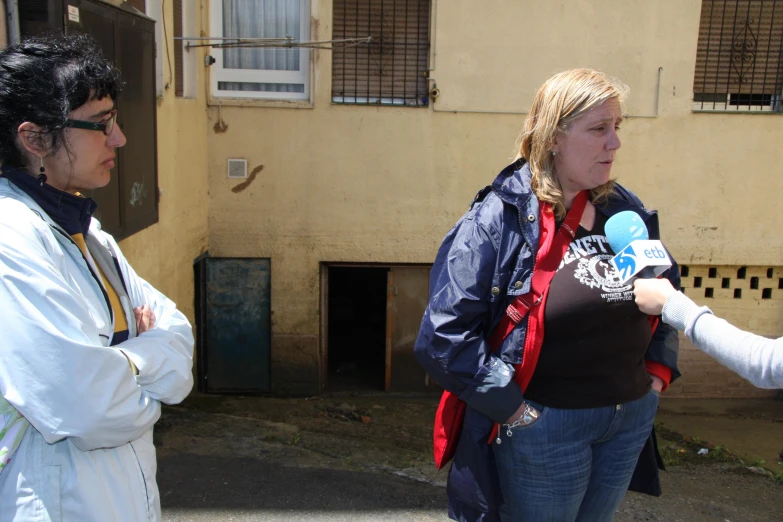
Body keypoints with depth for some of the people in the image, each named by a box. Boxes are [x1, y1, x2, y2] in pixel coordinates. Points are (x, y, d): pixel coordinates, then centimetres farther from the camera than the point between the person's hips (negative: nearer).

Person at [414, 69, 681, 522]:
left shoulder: (625, 210, 2)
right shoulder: (499, 218, -17)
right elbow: (444, 334, -20)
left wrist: (659, 371, 9)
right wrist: (513, 407, -17)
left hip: (631, 420, 6)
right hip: (546, 425, -5)